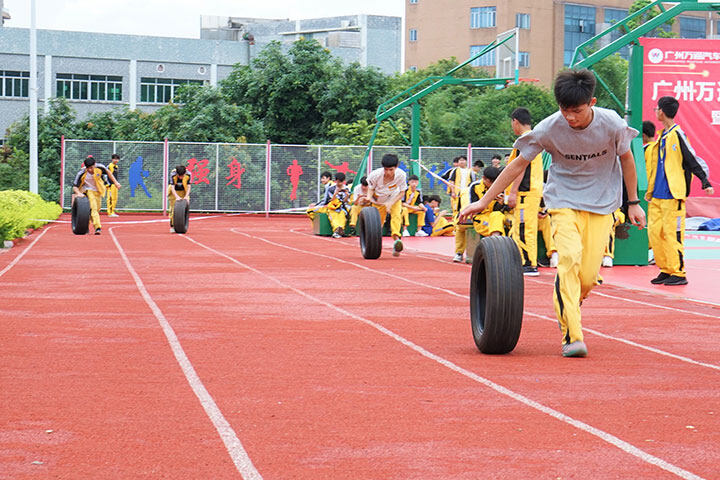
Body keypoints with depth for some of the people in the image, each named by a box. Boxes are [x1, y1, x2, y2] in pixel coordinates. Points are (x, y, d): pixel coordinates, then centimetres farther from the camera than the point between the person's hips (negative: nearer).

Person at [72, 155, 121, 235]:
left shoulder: (99, 167, -22)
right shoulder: (81, 173, -27)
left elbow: (108, 172, 0)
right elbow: (75, 186, -20)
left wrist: (115, 182, 1)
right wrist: (78, 193, -41)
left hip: (98, 191, 4)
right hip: (88, 190, -4)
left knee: (97, 209, 14)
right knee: (93, 208, -25)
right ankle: (97, 227, -33)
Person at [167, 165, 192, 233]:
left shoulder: (188, 175, -25)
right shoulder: (173, 174, -30)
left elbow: (188, 187, -17)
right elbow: (172, 188, -30)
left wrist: (186, 196, -30)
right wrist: (177, 197, -42)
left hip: (183, 192, 2)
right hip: (174, 192, -2)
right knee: (173, 209, -7)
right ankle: (172, 226, -3)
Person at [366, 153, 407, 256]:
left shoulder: (401, 175, -33)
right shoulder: (375, 175, -33)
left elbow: (401, 192, -18)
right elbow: (371, 188, -12)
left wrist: (391, 203, -31)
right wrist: (369, 197, -34)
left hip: (394, 197, -1)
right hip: (379, 199, 1)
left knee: (396, 215, -25)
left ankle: (396, 238, -38)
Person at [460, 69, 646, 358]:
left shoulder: (611, 124, -15)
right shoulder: (550, 128, -16)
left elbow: (626, 159, 4)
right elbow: (518, 164, -7)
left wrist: (633, 202, 8)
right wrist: (483, 201, -7)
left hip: (601, 203, 1)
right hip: (564, 201, -1)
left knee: (588, 276, -7)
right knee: (569, 258, -25)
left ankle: (566, 309, 27)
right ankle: (572, 336, -25)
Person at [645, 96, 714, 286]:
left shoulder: (677, 134, -9)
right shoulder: (661, 136, 16)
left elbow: (693, 159, -12)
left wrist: (705, 181, -21)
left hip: (673, 195, -8)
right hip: (657, 195, 8)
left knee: (672, 233, -8)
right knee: (654, 232, 6)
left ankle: (678, 273, -2)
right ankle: (666, 270, 14)